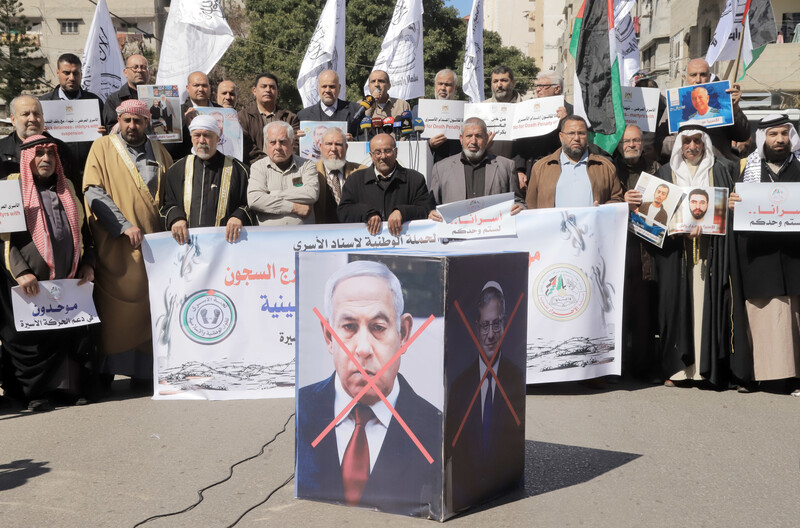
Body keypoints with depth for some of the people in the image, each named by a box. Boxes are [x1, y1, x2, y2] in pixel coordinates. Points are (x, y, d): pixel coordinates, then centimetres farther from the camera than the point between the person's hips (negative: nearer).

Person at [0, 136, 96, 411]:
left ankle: (71, 387, 14)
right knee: (30, 337, 1)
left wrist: (88, 263, 6)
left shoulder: (67, 188, 16)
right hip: (29, 284, -4)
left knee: (71, 334, 3)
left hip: (70, 281, 4)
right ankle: (36, 392, 13)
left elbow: (83, 231, 20)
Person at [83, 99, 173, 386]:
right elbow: (93, 191, -7)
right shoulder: (102, 147, 4)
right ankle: (106, 371, 7)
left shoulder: (159, 151, 15)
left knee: (149, 306, 3)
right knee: (114, 309, -2)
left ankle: (143, 371, 10)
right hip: (115, 245, -3)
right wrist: (124, 225, -16)